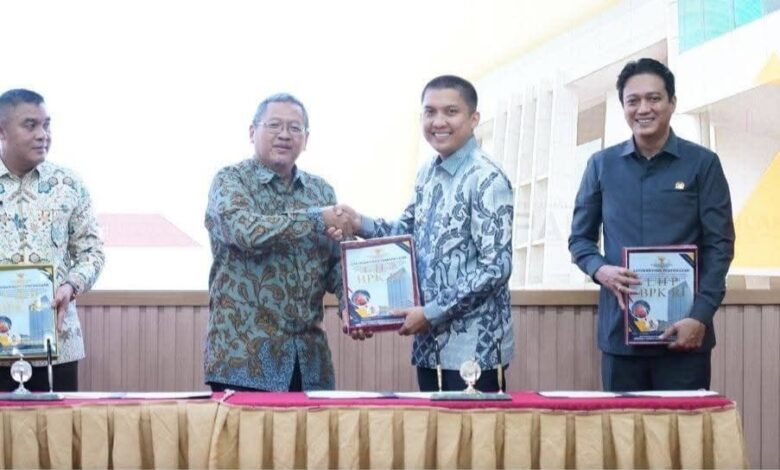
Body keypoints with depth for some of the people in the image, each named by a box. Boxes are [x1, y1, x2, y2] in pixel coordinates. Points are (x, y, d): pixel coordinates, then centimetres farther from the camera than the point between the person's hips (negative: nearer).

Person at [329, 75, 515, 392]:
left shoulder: (487, 180, -13)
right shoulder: (427, 174, 10)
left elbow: (495, 268, -18)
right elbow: (410, 232, 23)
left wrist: (432, 313, -16)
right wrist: (361, 225, 4)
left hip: (473, 346, -7)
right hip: (430, 342, 7)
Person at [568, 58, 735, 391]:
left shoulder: (702, 163, 3)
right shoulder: (602, 165, 9)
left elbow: (719, 245, 0)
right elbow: (580, 238, 14)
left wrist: (701, 315, -11)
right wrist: (600, 270, -8)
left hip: (683, 332, -2)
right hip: (619, 331, 2)